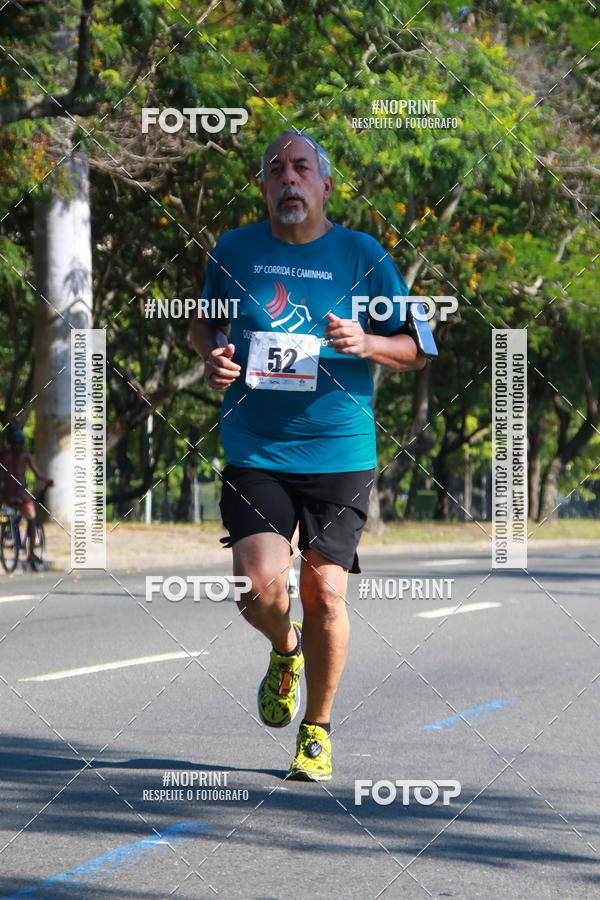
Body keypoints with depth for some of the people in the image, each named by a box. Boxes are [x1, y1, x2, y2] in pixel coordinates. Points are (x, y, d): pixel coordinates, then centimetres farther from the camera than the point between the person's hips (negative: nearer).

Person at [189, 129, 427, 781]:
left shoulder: (362, 256, 1)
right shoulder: (234, 251, 6)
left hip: (340, 453, -1)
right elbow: (203, 322, 23)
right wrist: (213, 358, 1)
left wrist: (366, 342, -13)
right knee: (260, 585, -14)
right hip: (254, 453, 1)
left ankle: (317, 730, 16)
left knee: (325, 593, -4)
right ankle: (285, 651, 22)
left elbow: (416, 350, 7)